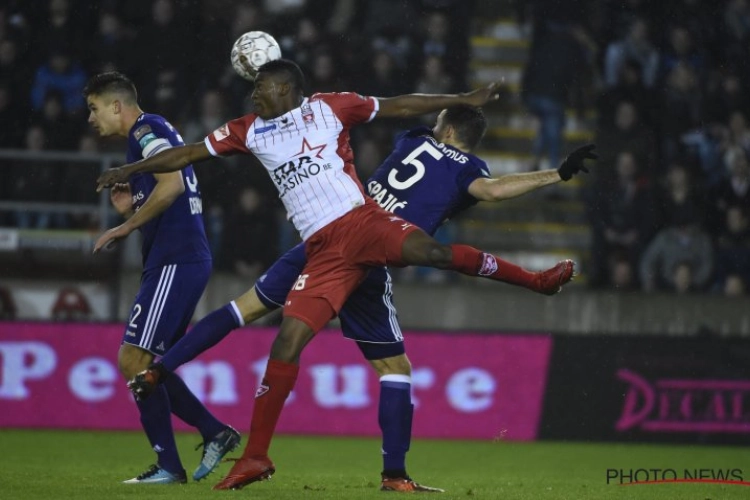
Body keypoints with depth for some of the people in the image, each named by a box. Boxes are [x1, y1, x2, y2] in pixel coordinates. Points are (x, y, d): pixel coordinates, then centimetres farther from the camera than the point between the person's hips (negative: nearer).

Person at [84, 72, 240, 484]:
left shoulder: (146, 130, -6)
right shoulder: (154, 134, 24)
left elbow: (172, 185, -23)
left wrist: (125, 226, -15)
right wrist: (132, 210, 11)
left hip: (175, 261, -10)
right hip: (186, 260, 10)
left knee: (133, 360, -11)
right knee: (146, 365, 13)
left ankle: (168, 465, -10)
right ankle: (215, 433, 12)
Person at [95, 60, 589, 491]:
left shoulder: (329, 107, 7)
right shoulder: (249, 131, 16)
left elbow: (399, 106, 10)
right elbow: (189, 153, 22)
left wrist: (464, 100, 9)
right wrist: (131, 170, 23)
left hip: (363, 221, -2)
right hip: (324, 251, 2)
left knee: (430, 250, -31)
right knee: (287, 343, -8)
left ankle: (537, 279, -19)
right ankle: (256, 457, -3)